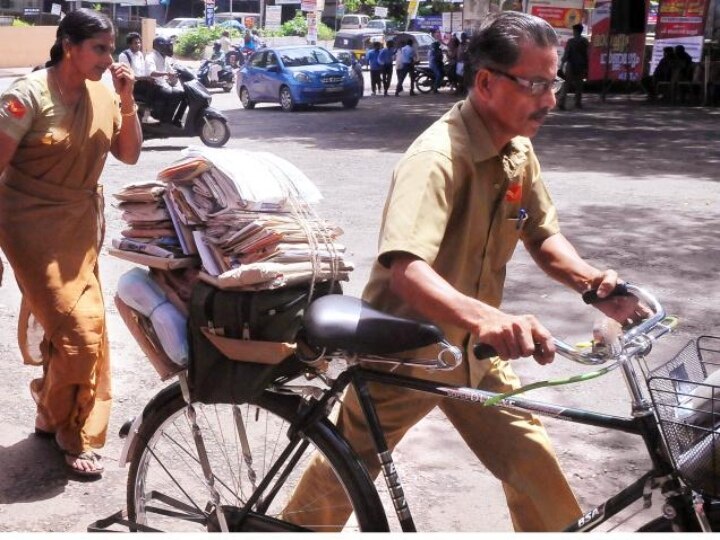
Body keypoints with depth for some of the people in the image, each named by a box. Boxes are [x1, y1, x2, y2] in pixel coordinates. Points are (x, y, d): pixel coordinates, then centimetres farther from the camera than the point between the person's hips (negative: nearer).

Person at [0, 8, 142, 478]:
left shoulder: (103, 94, 1)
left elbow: (129, 154, 5)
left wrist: (127, 100, -10)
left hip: (82, 224, 6)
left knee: (85, 326, 11)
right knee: (76, 330, -8)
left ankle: (54, 415, 34)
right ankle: (71, 433, 15)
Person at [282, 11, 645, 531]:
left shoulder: (518, 151, -4)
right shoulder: (437, 157, -31)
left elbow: (544, 237, 2)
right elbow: (406, 270, -44)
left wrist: (596, 283, -19)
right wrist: (486, 318, -61)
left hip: (470, 350, 6)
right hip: (405, 352, -6)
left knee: (537, 468, 2)